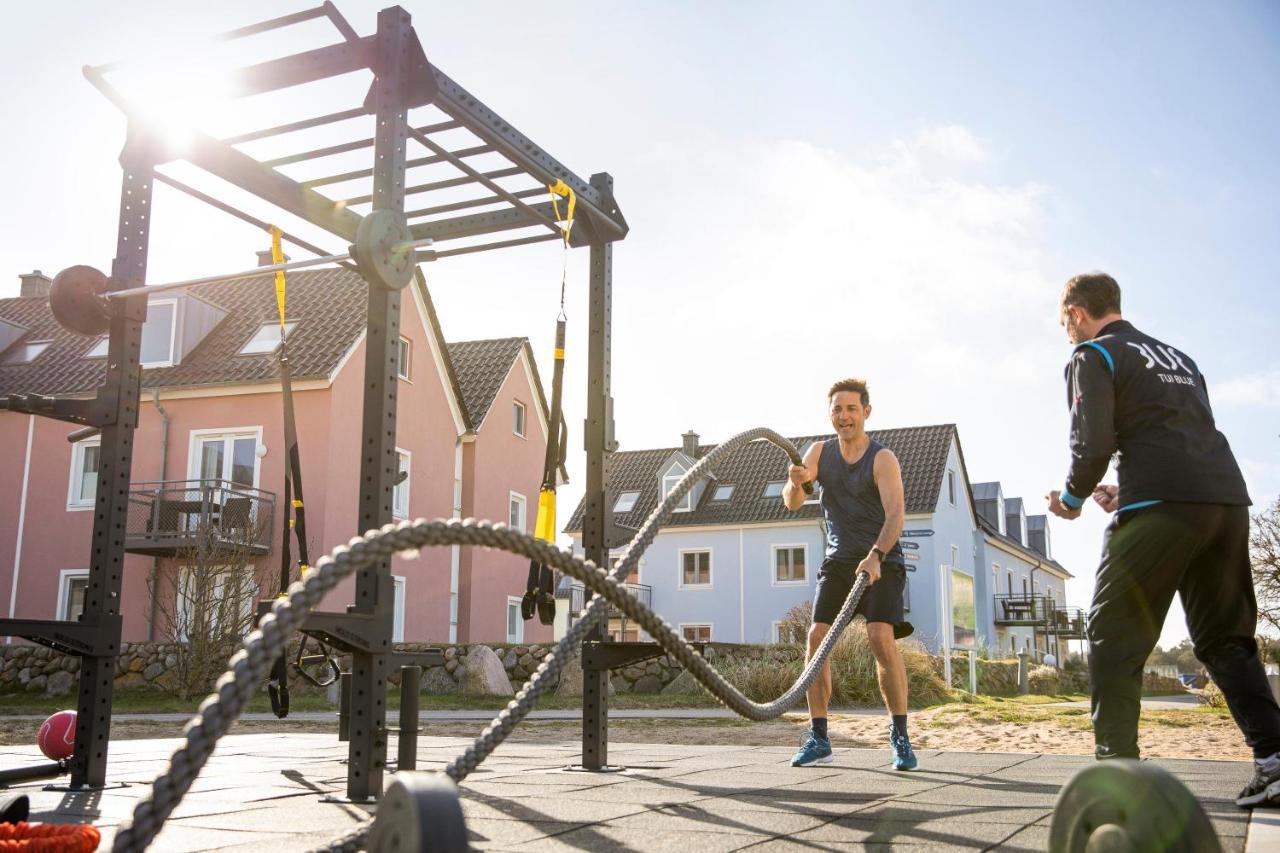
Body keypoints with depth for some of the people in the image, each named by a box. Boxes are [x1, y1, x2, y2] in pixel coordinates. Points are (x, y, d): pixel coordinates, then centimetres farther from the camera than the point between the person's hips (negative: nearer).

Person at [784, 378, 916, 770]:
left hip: (881, 561, -4)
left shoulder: (882, 459, -12)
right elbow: (792, 503, -6)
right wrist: (795, 483, -29)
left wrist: (875, 557, -41)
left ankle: (900, 736, -10)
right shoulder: (820, 452, 2)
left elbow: (895, 514, -25)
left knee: (881, 638, -22)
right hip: (838, 561, 4)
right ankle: (818, 738, 0)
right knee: (816, 637, -9)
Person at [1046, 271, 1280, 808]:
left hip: (1162, 507, -7)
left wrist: (1071, 499, 10)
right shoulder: (1177, 357, 27)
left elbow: (1093, 444, -7)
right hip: (1227, 499, 7)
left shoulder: (1093, 356, 4)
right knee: (1225, 637, 15)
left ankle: (1117, 768, -1)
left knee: (1113, 635, 2)